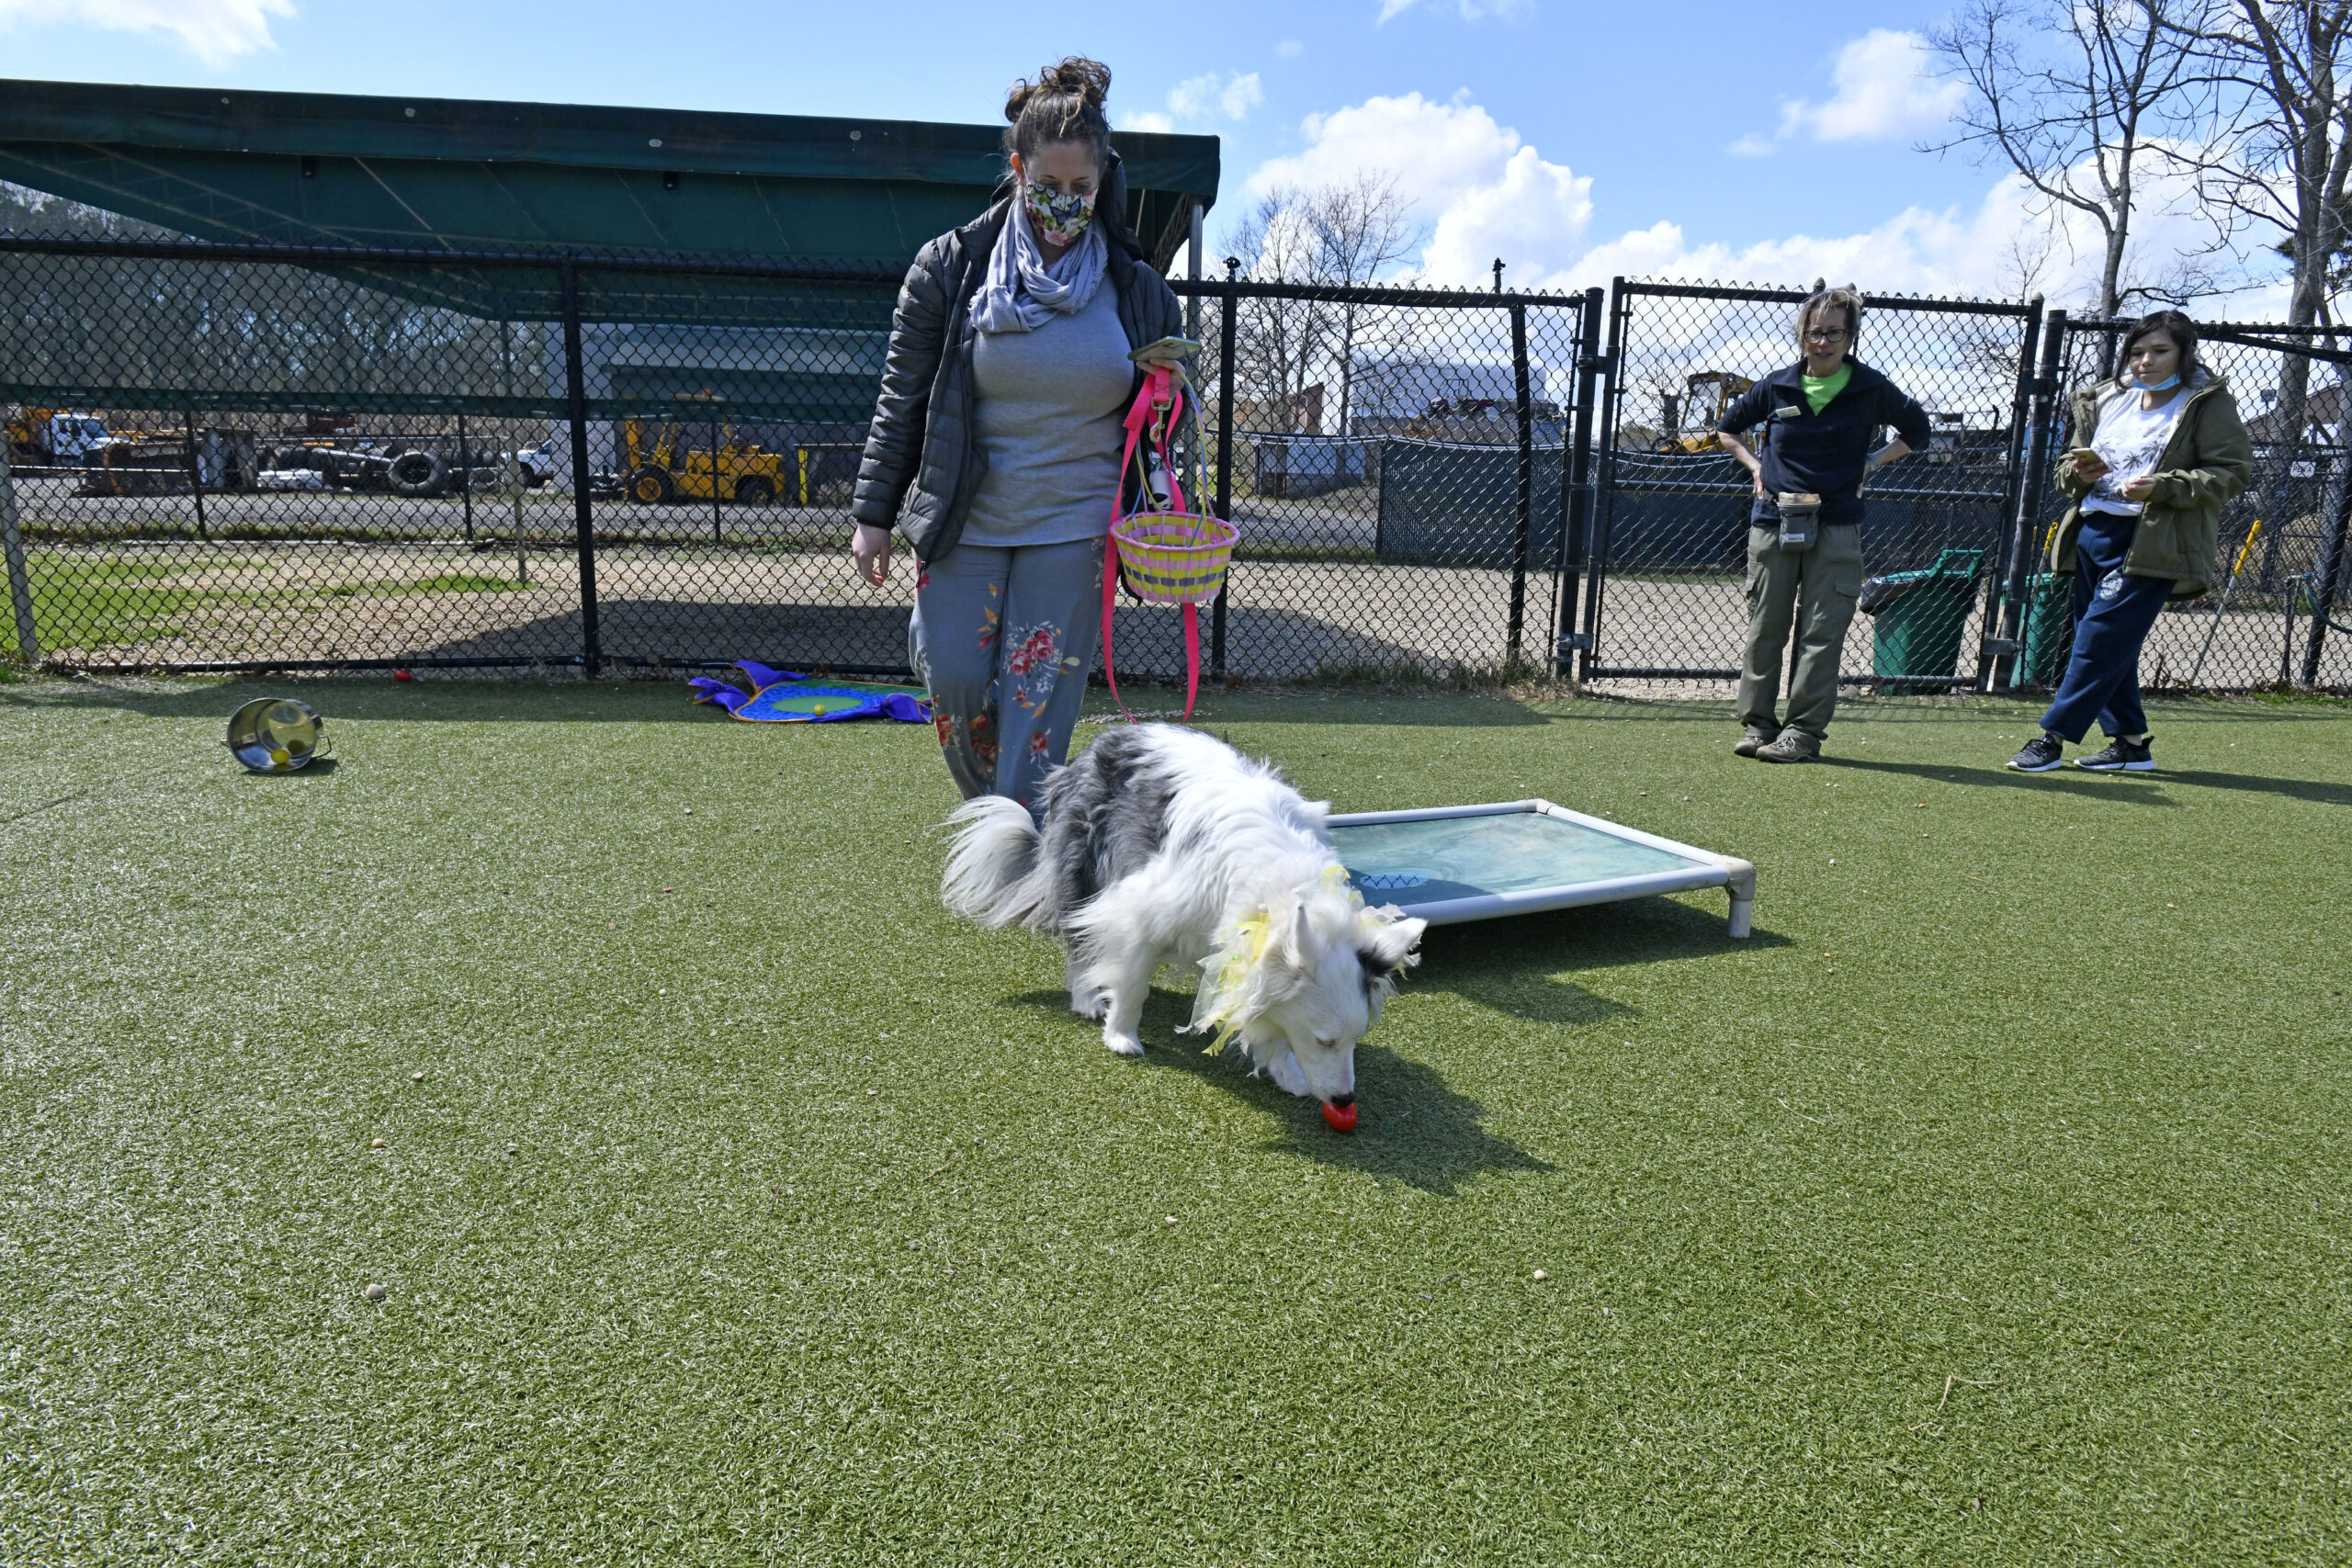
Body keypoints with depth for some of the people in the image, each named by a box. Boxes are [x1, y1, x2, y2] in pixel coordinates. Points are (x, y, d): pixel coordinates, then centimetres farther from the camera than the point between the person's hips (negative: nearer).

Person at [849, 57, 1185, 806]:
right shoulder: (951, 266, 0)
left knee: (1039, 706, -3)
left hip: (1075, 526, 0)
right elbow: (902, 400, 3)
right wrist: (873, 513, 0)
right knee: (954, 682, -2)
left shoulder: (1137, 288, 4)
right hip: (963, 522, 1)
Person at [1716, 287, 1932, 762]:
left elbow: (1917, 429, 18)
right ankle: (1757, 723, 12)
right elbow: (1726, 428, 21)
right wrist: (1755, 466, 7)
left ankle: (1804, 730, 2)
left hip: (1836, 527, -1)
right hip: (1772, 522, 2)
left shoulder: (1871, 388, 3)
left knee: (1821, 632, -3)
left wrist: (1873, 461, 4)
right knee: (1764, 628, 3)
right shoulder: (1776, 386, 6)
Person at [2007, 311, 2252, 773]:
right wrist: (2080, 472, -1)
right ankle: (2132, 743, 17)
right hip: (2093, 533, 7)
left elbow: (2232, 471, -6)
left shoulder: (2209, 402, 0)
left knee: (2101, 638, -13)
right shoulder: (2105, 401, 17)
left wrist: (2164, 487, -19)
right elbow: (2067, 474, 23)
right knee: (2112, 645, 8)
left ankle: (2053, 737, -10)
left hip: (2153, 542, -6)